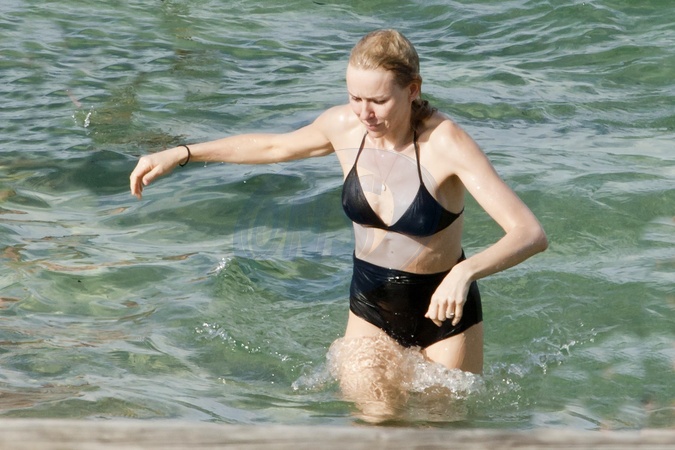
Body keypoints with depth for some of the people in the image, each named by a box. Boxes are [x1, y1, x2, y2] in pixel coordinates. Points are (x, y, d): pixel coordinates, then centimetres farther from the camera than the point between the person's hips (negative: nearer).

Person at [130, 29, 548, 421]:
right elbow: (274, 146, 9)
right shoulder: (344, 126, -14)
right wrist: (179, 154, 6)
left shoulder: (445, 143, -29)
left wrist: (465, 272, -54)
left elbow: (532, 234, -36)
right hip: (371, 304, 3)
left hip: (444, 309, -3)